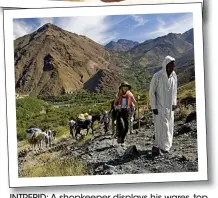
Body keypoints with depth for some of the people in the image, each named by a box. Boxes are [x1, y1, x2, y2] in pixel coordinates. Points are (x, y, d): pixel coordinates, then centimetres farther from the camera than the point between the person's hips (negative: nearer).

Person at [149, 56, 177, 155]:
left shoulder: (174, 75, 0)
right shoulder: (157, 76, -16)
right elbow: (151, 91, -10)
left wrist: (174, 103, 6)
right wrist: (153, 107, -13)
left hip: (169, 107, 6)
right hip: (160, 106, -6)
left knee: (169, 127, 9)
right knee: (162, 126, -8)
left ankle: (157, 146, 21)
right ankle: (163, 147, -1)